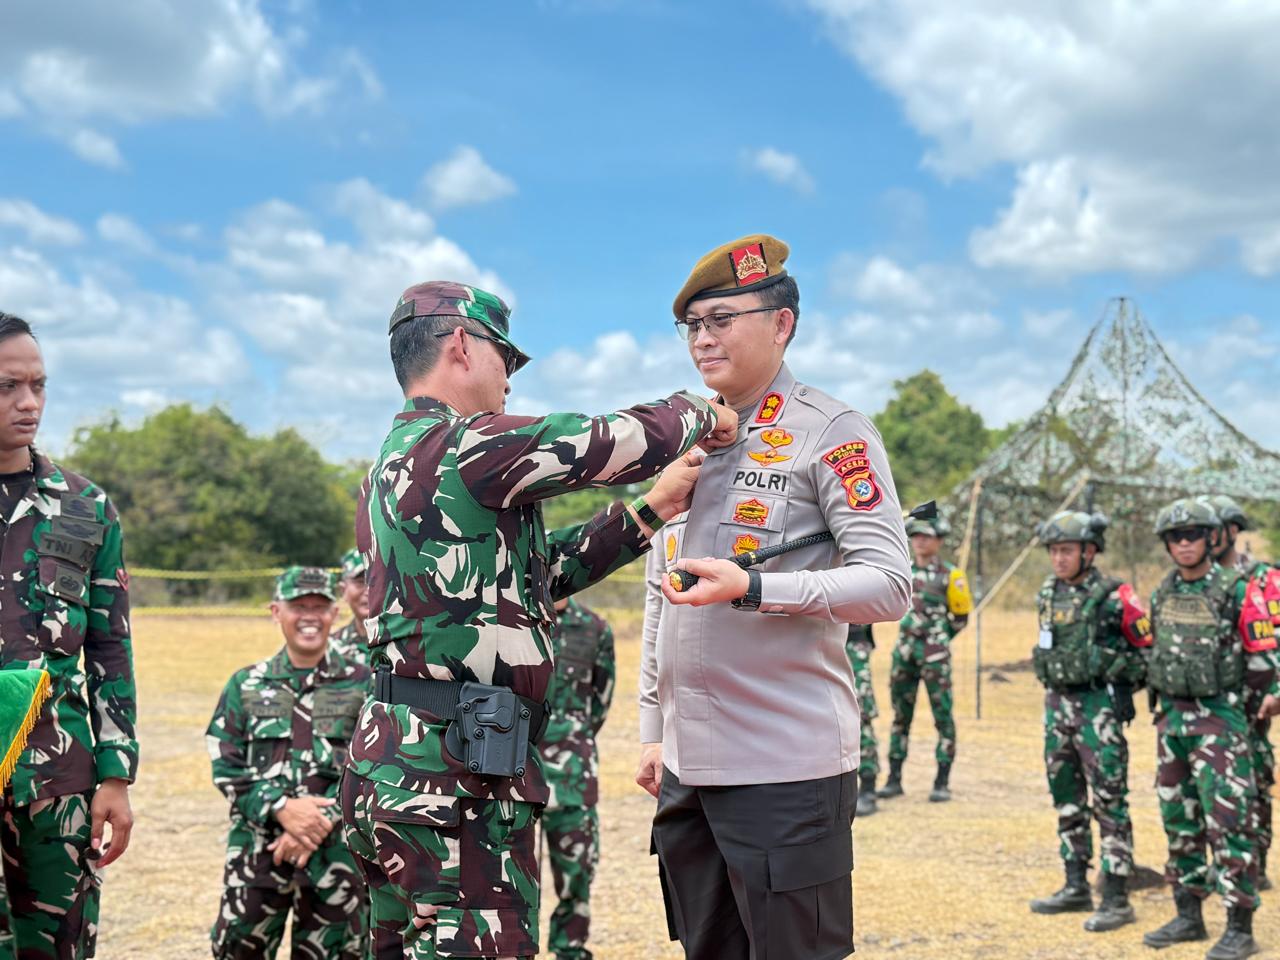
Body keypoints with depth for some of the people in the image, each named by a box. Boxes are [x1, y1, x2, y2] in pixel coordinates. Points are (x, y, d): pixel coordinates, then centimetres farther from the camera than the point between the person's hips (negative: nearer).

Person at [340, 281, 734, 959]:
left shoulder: (391, 467, 19)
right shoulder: (464, 446, -13)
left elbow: (540, 572, 19)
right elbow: (621, 442, -11)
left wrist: (653, 510, 20)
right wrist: (697, 414, 10)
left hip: (390, 759, 10)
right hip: (458, 773, -10)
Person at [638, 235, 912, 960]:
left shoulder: (832, 432, -5)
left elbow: (890, 586, -14)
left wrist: (750, 587, -23)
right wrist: (654, 731, 18)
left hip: (788, 768, -7)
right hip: (687, 765, 7)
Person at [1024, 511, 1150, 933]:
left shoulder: (1113, 596, -12)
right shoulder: (1048, 594, 9)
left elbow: (1150, 647, -5)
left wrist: (1116, 677, -6)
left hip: (1099, 706, -7)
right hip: (1057, 704, 7)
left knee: (1109, 802, -5)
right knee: (1067, 799, 13)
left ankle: (1116, 899, -1)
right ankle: (1076, 887, 22)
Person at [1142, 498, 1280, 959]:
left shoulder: (1237, 591, -8)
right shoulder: (1161, 594, 10)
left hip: (1219, 717, -6)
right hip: (1171, 715, 6)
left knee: (1225, 821, -8)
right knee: (1179, 821, 12)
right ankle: (1188, 916, 22)